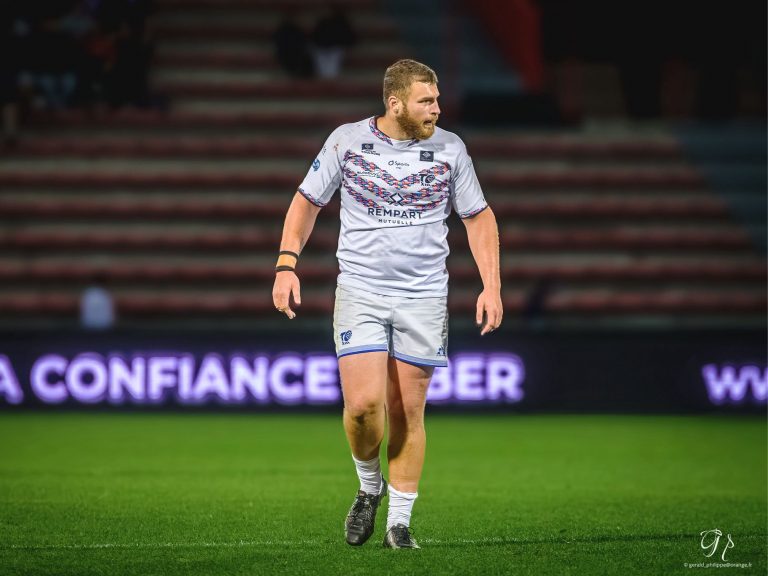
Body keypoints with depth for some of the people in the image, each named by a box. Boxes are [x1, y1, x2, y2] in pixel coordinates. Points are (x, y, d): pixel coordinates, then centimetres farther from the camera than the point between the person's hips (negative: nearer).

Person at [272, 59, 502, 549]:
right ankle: (369, 485, 14)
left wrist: (492, 286, 2)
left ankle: (399, 521, 13)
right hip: (360, 289, -1)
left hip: (423, 298, 1)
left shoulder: (450, 148, 1)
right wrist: (287, 265, -1)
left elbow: (479, 217, 11)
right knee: (364, 404, -15)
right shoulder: (347, 141, -2)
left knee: (408, 414, 2)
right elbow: (308, 200, 10)